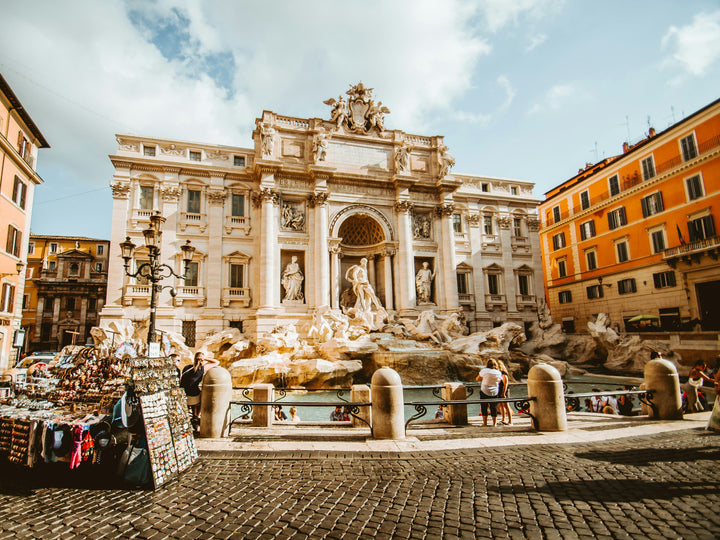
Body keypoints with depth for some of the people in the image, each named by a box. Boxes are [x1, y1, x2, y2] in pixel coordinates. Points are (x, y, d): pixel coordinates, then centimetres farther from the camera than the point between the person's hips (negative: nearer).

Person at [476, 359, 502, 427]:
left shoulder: (484, 370, -10)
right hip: (494, 392, 2)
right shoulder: (499, 372, -3)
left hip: (484, 391, -2)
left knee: (484, 408, 8)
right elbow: (499, 382, 10)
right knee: (494, 408, 12)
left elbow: (477, 379, -1)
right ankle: (494, 423, 16)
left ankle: (485, 423, 9)